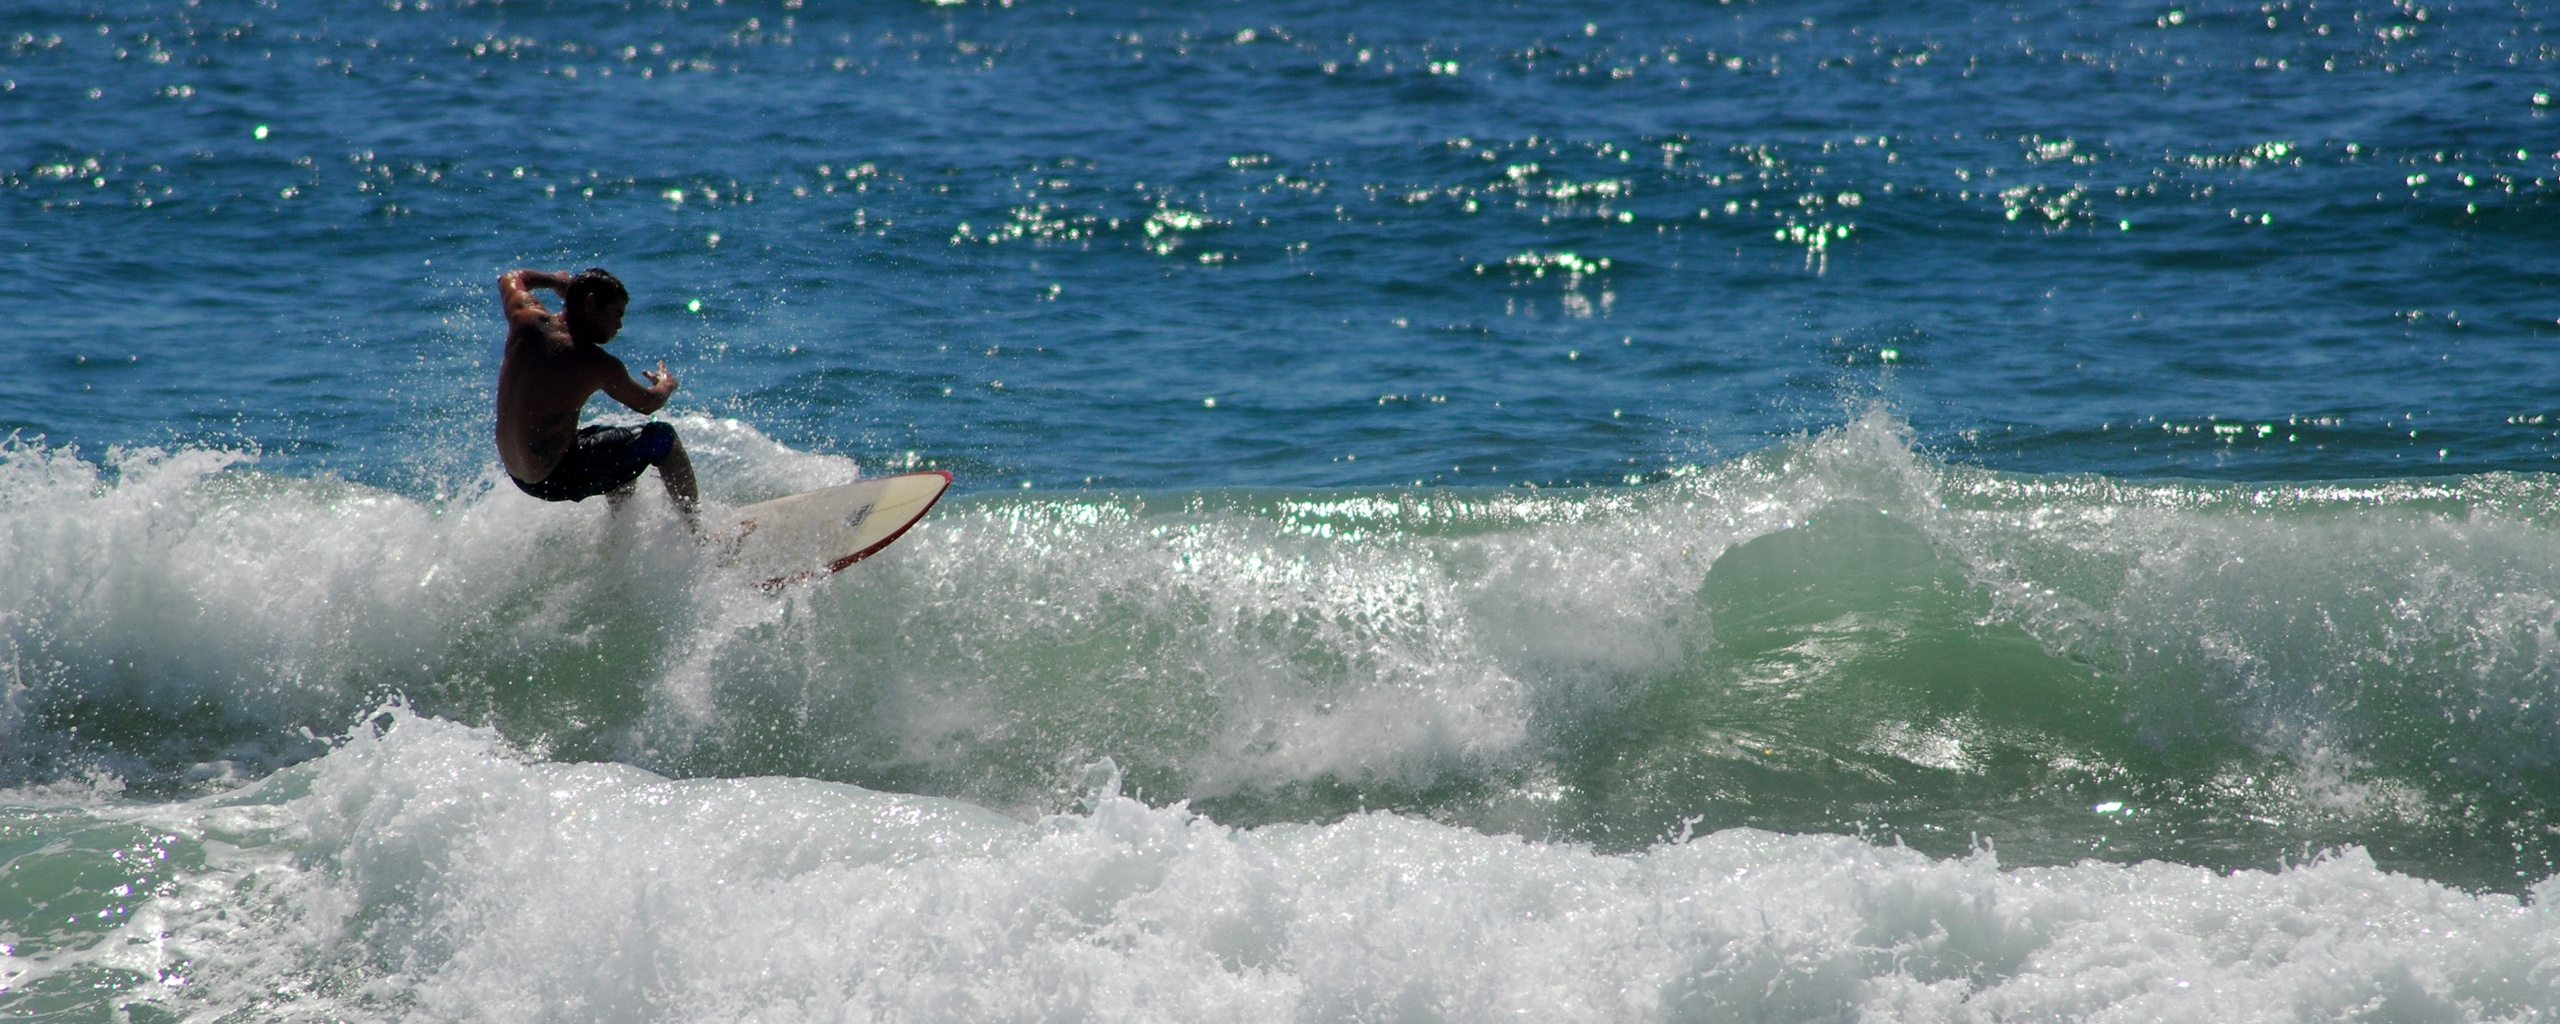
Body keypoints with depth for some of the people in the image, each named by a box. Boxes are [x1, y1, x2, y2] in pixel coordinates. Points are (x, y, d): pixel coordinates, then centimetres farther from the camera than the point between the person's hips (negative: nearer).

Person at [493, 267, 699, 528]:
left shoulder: (528, 321, -4)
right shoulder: (598, 365, -19)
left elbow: (511, 279, 20)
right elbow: (647, 404, 1)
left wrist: (558, 281, 36)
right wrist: (667, 384, 24)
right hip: (555, 481, -8)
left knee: (627, 447, 31)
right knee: (662, 439, 6)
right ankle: (698, 533, 14)